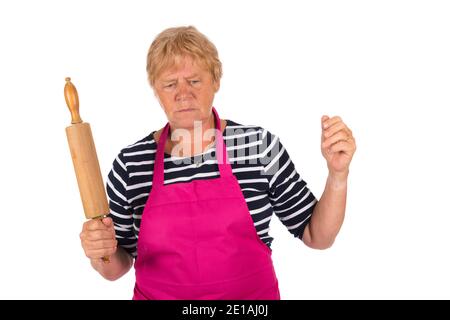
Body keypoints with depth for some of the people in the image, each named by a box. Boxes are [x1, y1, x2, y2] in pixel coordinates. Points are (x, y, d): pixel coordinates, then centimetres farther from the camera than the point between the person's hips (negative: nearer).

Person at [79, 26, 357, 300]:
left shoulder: (259, 145, -12)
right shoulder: (130, 164, -9)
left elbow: (317, 237, -5)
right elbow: (119, 265, 1)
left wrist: (338, 175, -19)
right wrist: (101, 253, -19)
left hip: (255, 294, 0)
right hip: (156, 293, 1)